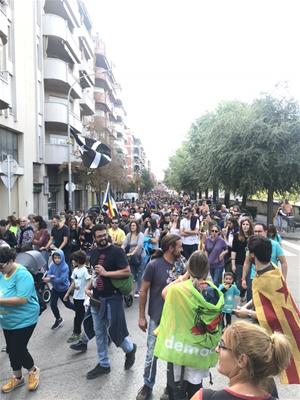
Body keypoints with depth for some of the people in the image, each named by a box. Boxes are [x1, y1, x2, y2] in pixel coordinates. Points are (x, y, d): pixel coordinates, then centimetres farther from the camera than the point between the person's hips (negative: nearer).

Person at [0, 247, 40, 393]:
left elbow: (22, 299, -32)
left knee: (19, 349, 2)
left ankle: (33, 371, 31)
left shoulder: (22, 275, -26)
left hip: (23, 320, -7)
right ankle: (17, 378, 40)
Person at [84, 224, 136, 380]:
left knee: (115, 331, 1)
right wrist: (88, 287, 5)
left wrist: (106, 273, -22)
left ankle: (130, 349, 32)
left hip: (112, 298, -6)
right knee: (99, 333, 15)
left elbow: (127, 272, -19)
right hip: (96, 299, 7)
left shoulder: (117, 251, -14)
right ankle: (103, 364, 31)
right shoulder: (93, 252, 7)